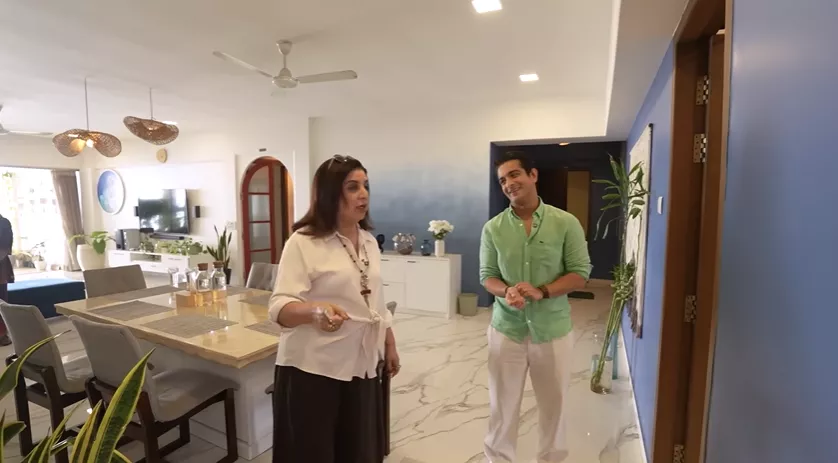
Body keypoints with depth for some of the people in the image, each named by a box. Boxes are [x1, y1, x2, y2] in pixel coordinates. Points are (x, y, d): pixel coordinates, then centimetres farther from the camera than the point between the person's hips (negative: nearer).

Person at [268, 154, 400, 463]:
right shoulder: (303, 242, -13)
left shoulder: (370, 241, 7)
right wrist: (315, 310, -40)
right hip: (312, 370, -5)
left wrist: (390, 347, 17)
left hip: (361, 368, 6)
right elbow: (280, 307, -20)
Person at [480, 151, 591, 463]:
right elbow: (487, 275, 1)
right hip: (506, 329, 1)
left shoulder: (566, 223, -7)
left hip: (553, 330, 0)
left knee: (553, 403, 18)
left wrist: (541, 292, -22)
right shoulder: (493, 228, -3)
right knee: (502, 403, 15)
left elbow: (580, 274, -6)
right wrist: (506, 292, -21)